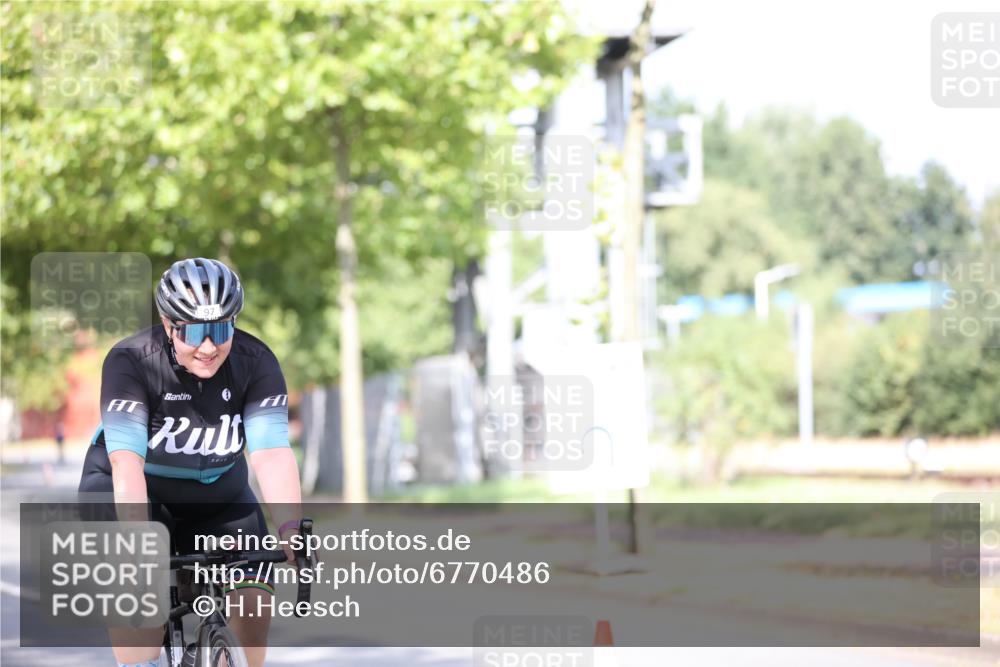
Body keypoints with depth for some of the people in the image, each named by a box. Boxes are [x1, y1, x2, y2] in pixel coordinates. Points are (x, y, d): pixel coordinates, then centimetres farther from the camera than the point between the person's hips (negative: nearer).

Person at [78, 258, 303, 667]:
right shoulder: (130, 361, -27)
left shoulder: (255, 363, -19)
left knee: (251, 599, -14)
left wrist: (291, 530, -43)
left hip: (216, 494, 3)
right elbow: (126, 462, -36)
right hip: (130, 491, -2)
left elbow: (272, 455, -28)